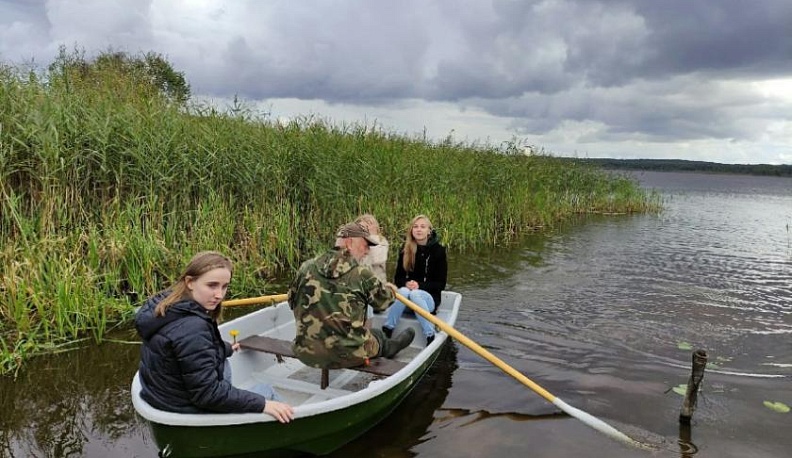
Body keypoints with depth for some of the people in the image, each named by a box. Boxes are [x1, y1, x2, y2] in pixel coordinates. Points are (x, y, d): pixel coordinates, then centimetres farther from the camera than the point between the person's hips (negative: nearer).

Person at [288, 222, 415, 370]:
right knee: (377, 336, 27)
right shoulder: (361, 273, -9)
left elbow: (292, 301, 12)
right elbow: (382, 300, 7)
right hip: (348, 354, -4)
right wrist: (390, 290, 31)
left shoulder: (306, 267, 0)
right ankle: (389, 347, 56)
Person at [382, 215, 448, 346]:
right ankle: (387, 330, -31)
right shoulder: (405, 250, 2)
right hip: (407, 292, 2)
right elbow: (398, 278, 5)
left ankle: (431, 336, -33)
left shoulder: (438, 250, -6)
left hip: (429, 298, -2)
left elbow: (440, 284, -6)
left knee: (415, 295, -35)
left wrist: (420, 286, -20)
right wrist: (406, 284, -18)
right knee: (404, 291, -33)